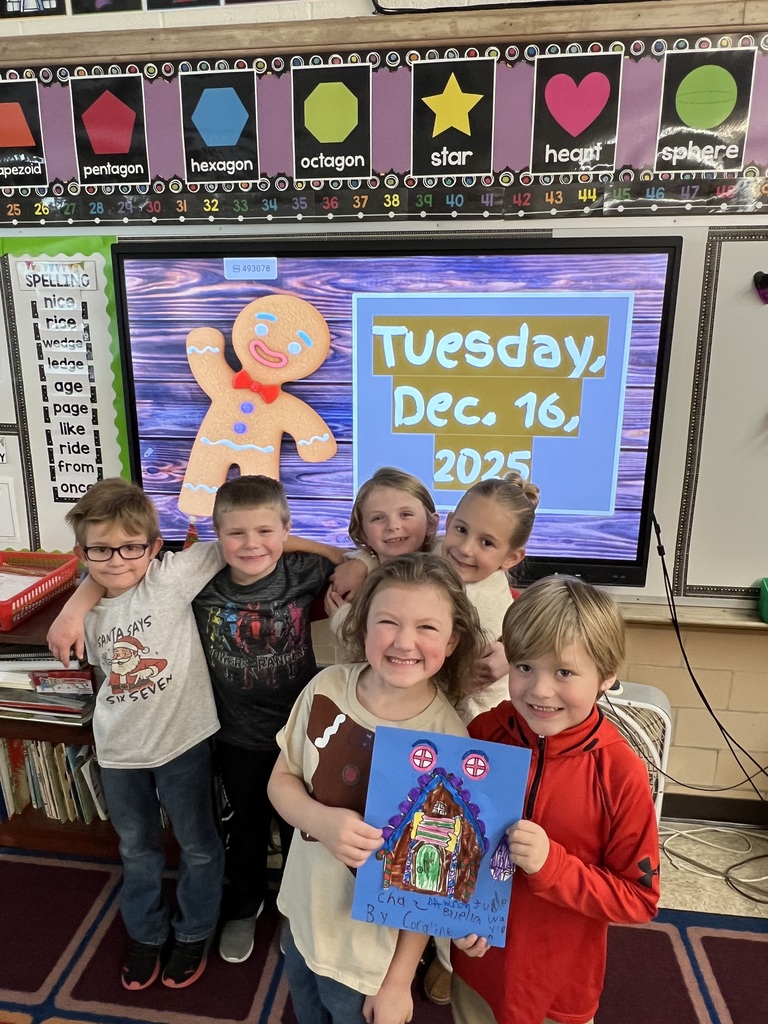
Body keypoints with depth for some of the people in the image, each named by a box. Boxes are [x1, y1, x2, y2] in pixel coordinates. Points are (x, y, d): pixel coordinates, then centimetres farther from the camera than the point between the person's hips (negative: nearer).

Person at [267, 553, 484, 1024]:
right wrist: (322, 821, -23)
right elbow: (281, 781, -3)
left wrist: (398, 981, -8)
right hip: (304, 911, 4)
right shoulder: (329, 687, -16)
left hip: (373, 946, -4)